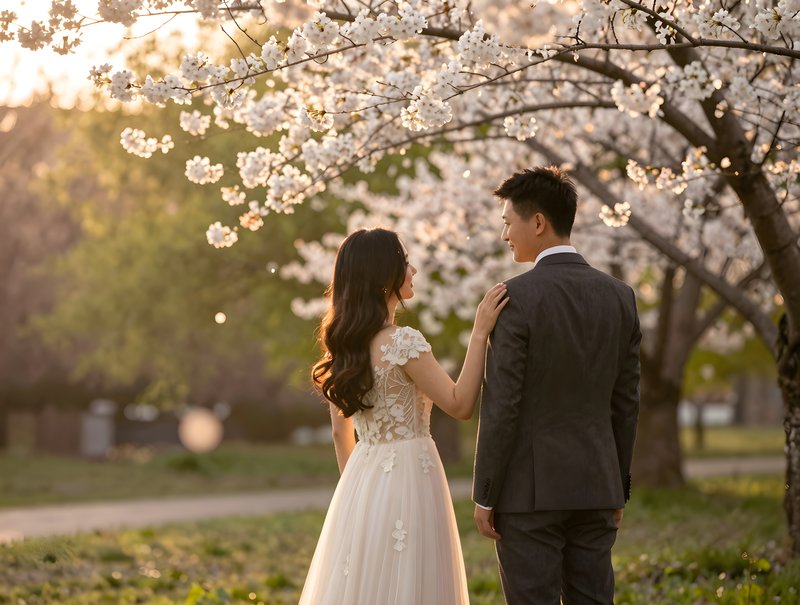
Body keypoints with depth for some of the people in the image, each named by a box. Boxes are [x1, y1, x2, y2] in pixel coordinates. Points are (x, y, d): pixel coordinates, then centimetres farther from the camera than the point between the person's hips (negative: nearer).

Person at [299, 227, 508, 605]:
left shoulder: (343, 345, 6)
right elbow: (460, 404, -14)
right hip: (406, 480, -8)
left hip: (362, 479, 8)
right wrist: (480, 333, -17)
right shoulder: (403, 343, -17)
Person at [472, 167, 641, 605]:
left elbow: (501, 406, -14)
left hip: (529, 486, -5)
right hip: (594, 483, 6)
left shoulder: (517, 297, -13)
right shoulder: (619, 296, 5)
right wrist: (618, 490, 16)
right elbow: (625, 403, 9)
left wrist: (484, 496, -7)